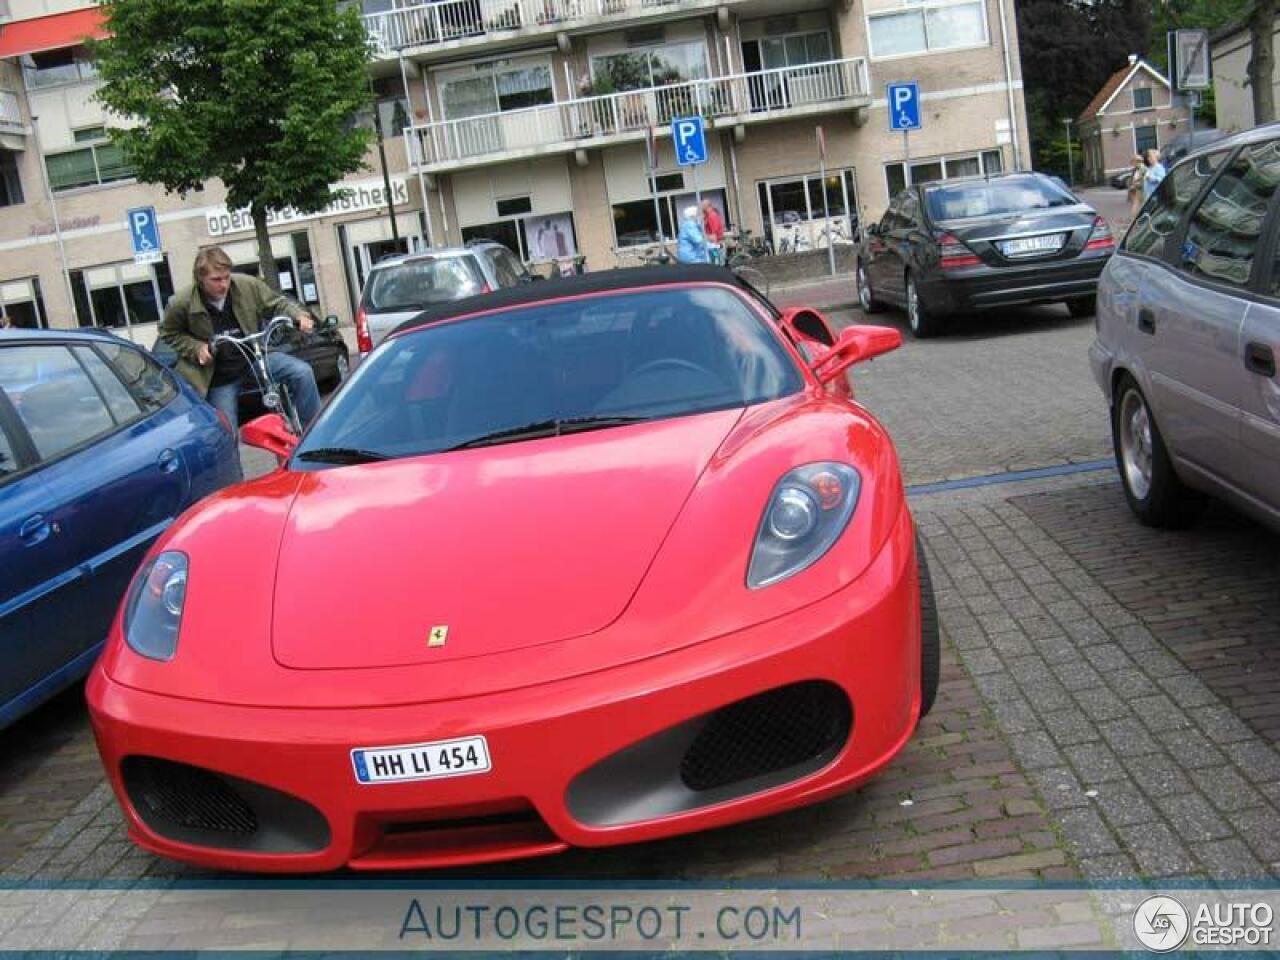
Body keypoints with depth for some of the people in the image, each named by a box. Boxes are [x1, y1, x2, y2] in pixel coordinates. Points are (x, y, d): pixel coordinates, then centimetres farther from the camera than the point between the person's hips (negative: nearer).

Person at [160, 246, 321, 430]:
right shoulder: (181, 303, -14)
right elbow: (168, 334, 3)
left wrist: (299, 315, -16)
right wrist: (196, 348, -13)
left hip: (255, 358, 1)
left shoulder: (248, 285, -12)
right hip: (221, 377, -1)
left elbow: (277, 303, 4)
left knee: (302, 373, -18)